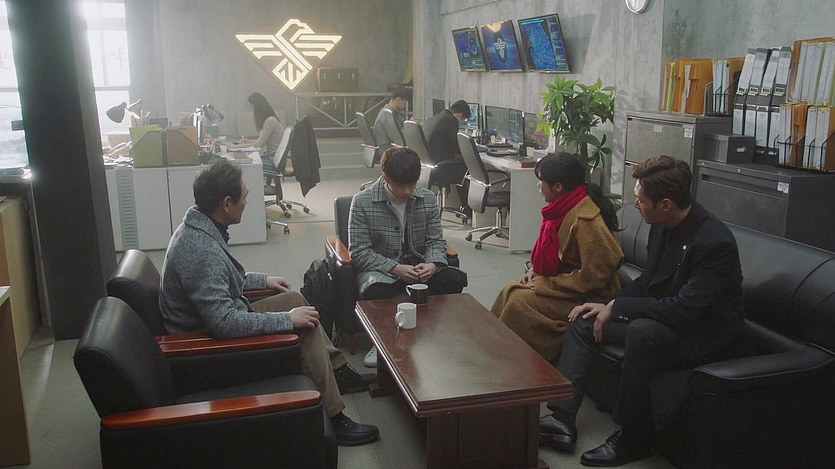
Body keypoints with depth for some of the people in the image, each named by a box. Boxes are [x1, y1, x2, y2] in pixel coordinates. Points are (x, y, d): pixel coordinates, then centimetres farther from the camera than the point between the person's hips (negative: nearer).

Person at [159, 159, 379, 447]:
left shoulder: (197, 227, 0)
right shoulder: (201, 251, -33)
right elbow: (224, 323, -36)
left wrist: (262, 280, 19)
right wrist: (287, 319, -28)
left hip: (216, 319, 10)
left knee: (295, 299, 13)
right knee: (304, 327, -16)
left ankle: (337, 370, 22)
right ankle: (333, 420, -7)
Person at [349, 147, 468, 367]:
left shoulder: (428, 199, 3)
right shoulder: (362, 202, -9)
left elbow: (435, 241, 6)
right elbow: (359, 252, -11)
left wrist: (432, 264, -18)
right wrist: (395, 269, -24)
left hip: (419, 267, 4)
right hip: (380, 270, -3)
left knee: (456, 279, -24)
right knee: (375, 291, -39)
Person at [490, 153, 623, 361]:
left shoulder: (587, 220, -25)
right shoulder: (564, 207, 3)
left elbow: (592, 277, -25)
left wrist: (545, 284, -19)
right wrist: (535, 270, 2)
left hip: (589, 296, -9)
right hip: (562, 280, 9)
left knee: (520, 301, -20)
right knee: (510, 291, -4)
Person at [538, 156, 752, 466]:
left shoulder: (715, 242, -27)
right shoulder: (663, 225, -2)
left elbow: (685, 310, -31)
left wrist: (617, 306, -24)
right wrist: (608, 305, -1)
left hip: (704, 337, -9)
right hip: (663, 318, 9)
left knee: (642, 331, -37)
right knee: (583, 322, 4)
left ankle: (633, 440, -19)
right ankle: (562, 420, -4)